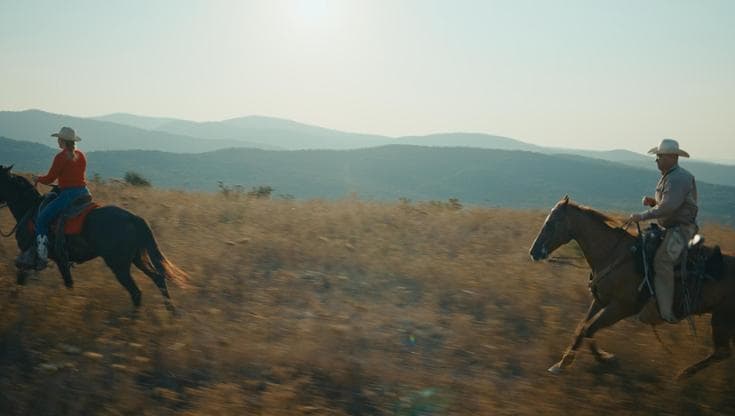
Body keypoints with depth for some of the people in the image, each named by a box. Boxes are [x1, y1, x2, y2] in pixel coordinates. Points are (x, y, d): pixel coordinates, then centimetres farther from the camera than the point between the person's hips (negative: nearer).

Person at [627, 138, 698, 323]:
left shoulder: (679, 178, -18)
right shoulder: (667, 177, 15)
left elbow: (668, 207, -28)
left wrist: (643, 216, -24)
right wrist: (652, 201, 4)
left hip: (681, 229, -11)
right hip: (668, 228, 11)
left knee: (661, 260, -23)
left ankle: (665, 311, -24)